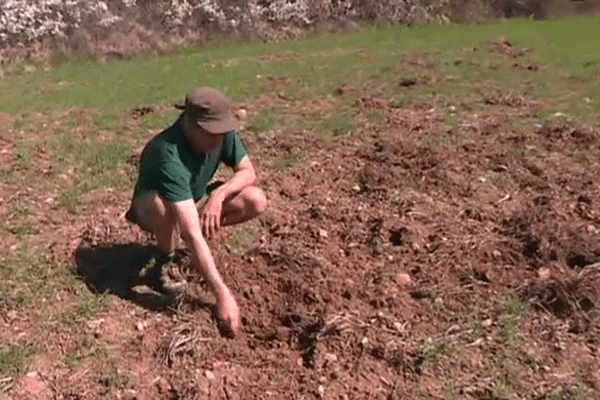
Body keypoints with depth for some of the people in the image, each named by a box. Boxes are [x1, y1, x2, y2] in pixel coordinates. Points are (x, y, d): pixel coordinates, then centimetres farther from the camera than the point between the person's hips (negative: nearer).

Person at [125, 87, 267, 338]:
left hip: (195, 200, 5)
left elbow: (248, 172, -9)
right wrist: (223, 295, -48)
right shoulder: (169, 157, -41)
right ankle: (168, 258, -10)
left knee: (256, 200, -17)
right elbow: (192, 234, -45)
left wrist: (219, 194, -31)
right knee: (161, 204, -41)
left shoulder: (222, 132, -23)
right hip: (151, 208, -5)